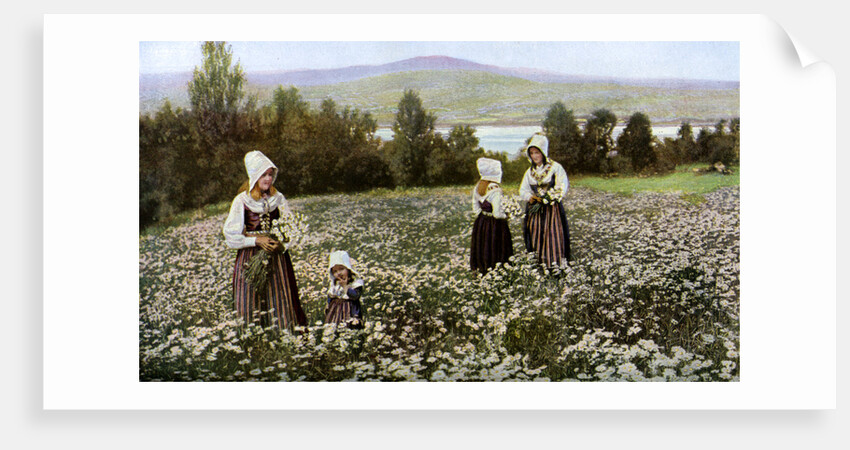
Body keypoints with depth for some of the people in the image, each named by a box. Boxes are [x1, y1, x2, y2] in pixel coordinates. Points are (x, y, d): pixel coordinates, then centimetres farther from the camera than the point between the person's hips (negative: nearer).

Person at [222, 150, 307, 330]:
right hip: (251, 259, -3)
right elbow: (231, 236, -4)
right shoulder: (242, 201, -4)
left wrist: (281, 243, -12)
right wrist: (256, 241, -15)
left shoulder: (278, 198, 6)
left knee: (281, 300, 1)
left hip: (277, 259, 3)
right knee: (253, 306, -3)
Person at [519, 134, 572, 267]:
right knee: (536, 237, 2)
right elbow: (523, 191, 10)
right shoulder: (530, 172, 12)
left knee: (554, 236, -10)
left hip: (553, 209, -4)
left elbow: (562, 189, -9)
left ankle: (558, 264, -6)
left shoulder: (556, 167, -4)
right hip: (535, 211, 4)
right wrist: (532, 198, -11)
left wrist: (545, 200, -13)